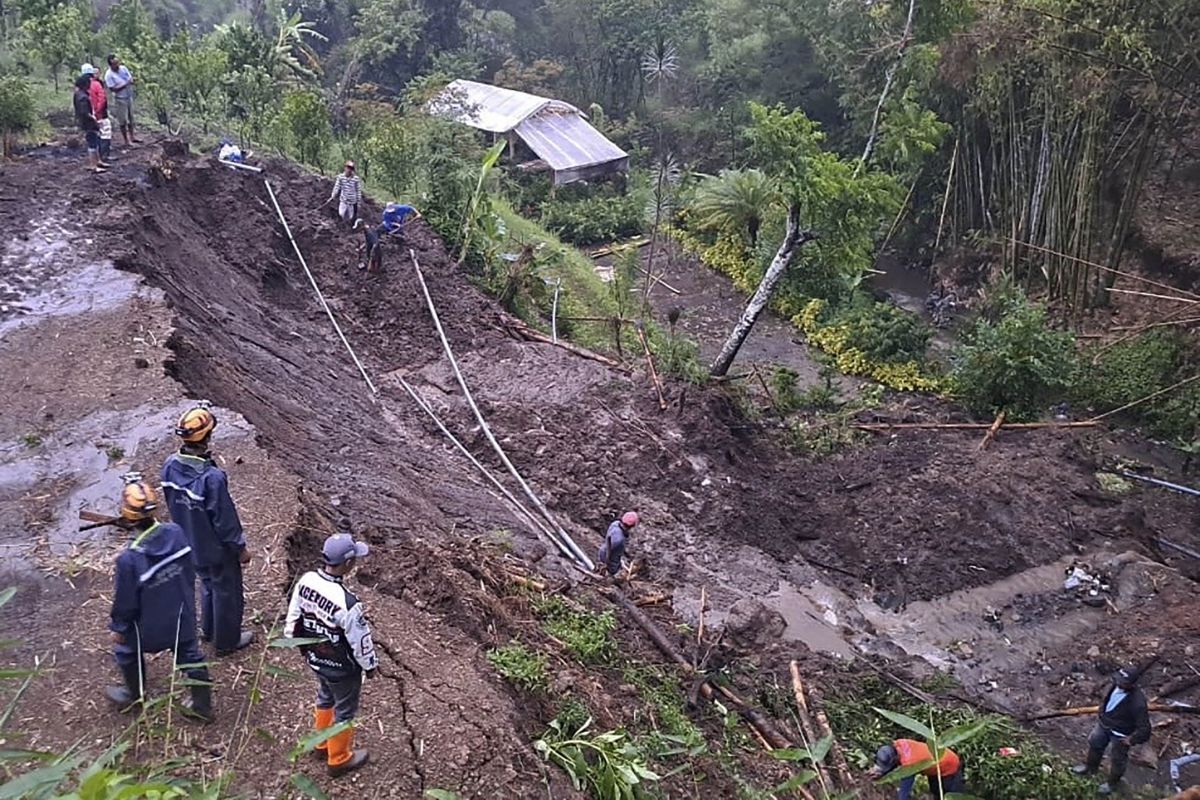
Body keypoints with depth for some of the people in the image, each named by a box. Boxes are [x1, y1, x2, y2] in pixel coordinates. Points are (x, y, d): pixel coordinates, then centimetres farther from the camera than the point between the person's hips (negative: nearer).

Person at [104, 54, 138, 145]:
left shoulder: (123, 68, -3)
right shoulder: (108, 75, -19)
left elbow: (131, 79, 5)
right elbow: (113, 89, -22)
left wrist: (131, 81, -20)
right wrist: (125, 84, -26)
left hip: (129, 97, 6)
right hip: (120, 99, -6)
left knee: (131, 117, 18)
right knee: (123, 120, 3)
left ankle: (132, 136, 32)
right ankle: (126, 140, 13)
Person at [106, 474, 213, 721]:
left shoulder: (130, 559, -34)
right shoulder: (176, 533, -20)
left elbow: (125, 601, -19)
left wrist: (118, 627, 0)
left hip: (150, 626, -4)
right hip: (183, 616, 4)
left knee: (126, 649, 27)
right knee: (190, 654, 23)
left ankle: (134, 695, 49)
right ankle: (202, 704, 39)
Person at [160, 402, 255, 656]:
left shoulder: (170, 466, -14)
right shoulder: (212, 478, -36)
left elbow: (172, 503, 3)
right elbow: (225, 519, -26)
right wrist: (241, 548, -10)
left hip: (190, 543, 7)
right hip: (217, 549, -7)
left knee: (207, 584, 29)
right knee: (226, 591, 16)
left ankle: (209, 630, 49)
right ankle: (227, 640, 35)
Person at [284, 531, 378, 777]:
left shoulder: (305, 581, -19)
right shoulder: (347, 604, -39)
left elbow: (293, 619, -2)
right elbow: (360, 641, -23)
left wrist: (302, 646, 16)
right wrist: (370, 665, -4)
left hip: (316, 659, 6)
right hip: (342, 668, -6)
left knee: (325, 699, 32)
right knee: (344, 711, 19)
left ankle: (322, 743, 54)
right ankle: (339, 759, 40)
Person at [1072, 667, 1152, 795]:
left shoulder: (1138, 703, -40)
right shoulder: (1116, 684, -20)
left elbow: (1144, 729, -30)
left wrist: (1132, 740, -19)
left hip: (1120, 734, -7)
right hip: (1104, 724, 7)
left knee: (1118, 759, 20)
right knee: (1094, 743, 29)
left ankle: (1112, 783, 47)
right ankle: (1091, 767, 58)